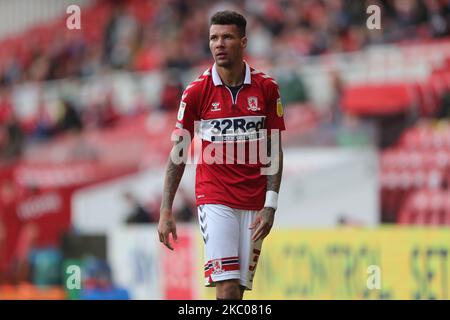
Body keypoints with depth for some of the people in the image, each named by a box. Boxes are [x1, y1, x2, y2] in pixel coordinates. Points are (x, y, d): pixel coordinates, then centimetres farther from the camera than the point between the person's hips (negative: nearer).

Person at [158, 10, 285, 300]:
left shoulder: (267, 88, 1)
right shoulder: (197, 91, -2)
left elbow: (274, 151, 5)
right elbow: (178, 152, 2)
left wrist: (270, 205, -4)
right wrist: (166, 211, -3)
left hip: (253, 204, 2)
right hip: (214, 198, -2)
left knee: (239, 288, 2)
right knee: (226, 289, -14)